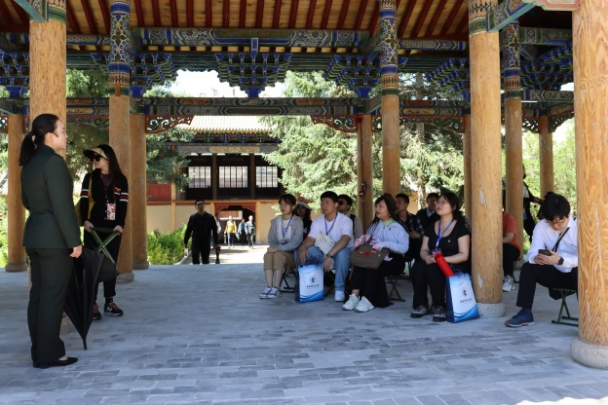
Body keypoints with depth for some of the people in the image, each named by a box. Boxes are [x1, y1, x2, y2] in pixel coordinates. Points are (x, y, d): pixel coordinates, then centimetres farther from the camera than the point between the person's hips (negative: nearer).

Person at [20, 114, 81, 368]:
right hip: (54, 238, -9)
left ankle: (39, 352, 19)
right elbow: (62, 205, -19)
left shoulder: (29, 163, 13)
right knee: (53, 297, -3)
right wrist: (74, 240, -17)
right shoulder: (54, 161, -14)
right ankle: (48, 355, 4)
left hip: (34, 236, 9)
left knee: (38, 295, 12)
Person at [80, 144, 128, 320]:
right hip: (93, 227, -1)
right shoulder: (90, 177, 7)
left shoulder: (121, 179, 6)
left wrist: (120, 224, -13)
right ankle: (92, 304, 2)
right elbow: (84, 200, -1)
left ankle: (109, 301, 15)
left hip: (113, 228, 1)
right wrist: (85, 220, -16)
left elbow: (123, 203, 0)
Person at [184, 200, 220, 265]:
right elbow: (188, 230, 5)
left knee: (205, 261, 8)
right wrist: (185, 242, 4)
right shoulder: (192, 217, 1)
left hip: (206, 243, 0)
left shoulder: (210, 217, 0)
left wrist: (216, 243, -3)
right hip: (195, 242, 0)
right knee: (195, 259, -14)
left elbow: (215, 231, 0)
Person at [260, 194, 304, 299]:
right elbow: (271, 240, 7)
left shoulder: (298, 221, -5)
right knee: (268, 254, -29)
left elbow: (296, 242, -16)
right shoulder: (275, 222, 12)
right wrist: (274, 248, -16)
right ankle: (269, 287, -37)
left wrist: (278, 248, -24)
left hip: (293, 254, -4)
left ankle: (276, 288, -37)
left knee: (278, 255, -35)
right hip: (278, 251, 4)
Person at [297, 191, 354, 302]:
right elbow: (310, 239, -8)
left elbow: (344, 240, -33)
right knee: (306, 252, -23)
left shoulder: (345, 220, -17)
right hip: (325, 252, 4)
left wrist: (329, 255, -47)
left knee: (342, 253, -40)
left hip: (344, 252, -4)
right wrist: (303, 247, -33)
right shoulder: (317, 221, 0)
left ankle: (339, 289, -24)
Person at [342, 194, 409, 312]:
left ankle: (368, 300, -33)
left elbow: (404, 247, -16)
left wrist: (384, 244, -27)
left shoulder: (397, 227, -2)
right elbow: (368, 241, 16)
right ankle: (355, 296, -35)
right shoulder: (374, 224, 18)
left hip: (393, 260, -5)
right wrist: (362, 241, -9)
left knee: (374, 266, -35)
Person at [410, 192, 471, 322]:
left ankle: (440, 306, -23)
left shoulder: (460, 227, -3)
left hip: (455, 267, -5)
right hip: (433, 264, 5)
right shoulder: (431, 226, 14)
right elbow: (423, 250, 10)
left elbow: (464, 255, -12)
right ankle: (421, 304, -18)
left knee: (432, 268, -36)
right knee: (417, 267, -29)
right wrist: (426, 257, -15)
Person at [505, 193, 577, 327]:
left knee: (579, 271, -36)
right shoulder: (541, 226, -9)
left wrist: (560, 260, -45)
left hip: (577, 275, -3)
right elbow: (532, 252, -14)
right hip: (557, 274, 4)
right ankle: (526, 313, -17)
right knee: (528, 268, -18)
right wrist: (536, 257, -40)